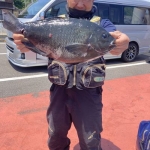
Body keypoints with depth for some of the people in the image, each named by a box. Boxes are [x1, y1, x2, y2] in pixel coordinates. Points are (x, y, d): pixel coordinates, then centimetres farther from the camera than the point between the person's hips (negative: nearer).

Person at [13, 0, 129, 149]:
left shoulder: (101, 24, 1)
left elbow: (114, 35, -18)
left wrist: (122, 41, -43)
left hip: (88, 92, -2)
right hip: (60, 90, 3)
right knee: (56, 136, 21)